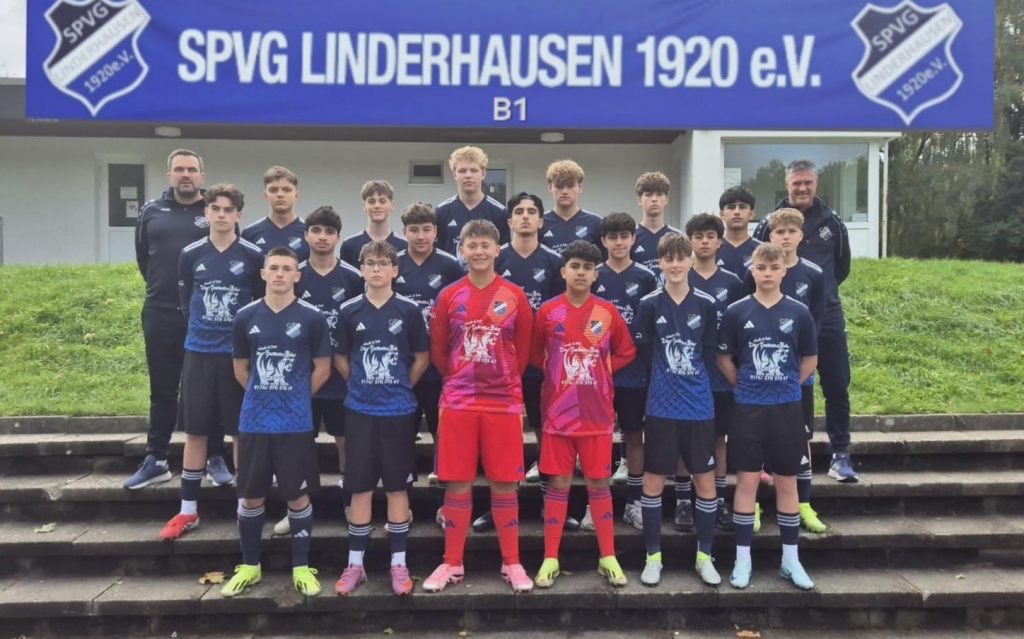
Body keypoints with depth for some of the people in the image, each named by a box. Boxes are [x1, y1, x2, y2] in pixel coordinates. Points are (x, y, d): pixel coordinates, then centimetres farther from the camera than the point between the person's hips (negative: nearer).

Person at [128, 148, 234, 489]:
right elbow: (143, 256, 19)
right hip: (160, 314, 3)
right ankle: (156, 461, 20)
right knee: (162, 390, 10)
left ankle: (215, 459, 15)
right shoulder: (151, 211, 8)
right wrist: (160, 287, 15)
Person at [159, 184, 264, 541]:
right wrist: (204, 328, 12)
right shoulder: (191, 255, 3)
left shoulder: (253, 256, -4)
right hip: (199, 353, 2)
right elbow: (185, 301, 13)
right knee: (195, 432, 7)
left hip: (239, 354, -2)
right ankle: (188, 511, 18)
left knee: (242, 432, 5)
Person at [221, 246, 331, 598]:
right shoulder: (245, 317, 3)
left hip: (296, 423, -2)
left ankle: (302, 567, 20)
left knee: (298, 496, 6)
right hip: (253, 422, 3)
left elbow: (322, 369, 0)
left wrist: (295, 398, 5)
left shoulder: (312, 317, -5)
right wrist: (264, 396, 11)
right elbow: (241, 369, 13)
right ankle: (249, 565, 28)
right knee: (250, 496, 11)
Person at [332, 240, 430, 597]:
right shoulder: (349, 311, 1)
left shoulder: (409, 310, -3)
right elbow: (340, 358, 10)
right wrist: (361, 384, 5)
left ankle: (399, 564, 17)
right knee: (360, 487, 7)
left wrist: (401, 386, 4)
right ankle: (355, 564, 20)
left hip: (399, 411, -1)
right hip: (360, 410, 1)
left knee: (397, 486, 6)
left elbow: (422, 357, 4)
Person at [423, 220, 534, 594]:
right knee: (457, 483, 5)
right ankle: (452, 564, 18)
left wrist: (505, 380, 10)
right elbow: (438, 351, 10)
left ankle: (512, 563, 19)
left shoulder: (515, 296, 2)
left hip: (504, 402, 0)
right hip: (458, 402, 1)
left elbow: (524, 350, 8)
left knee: (504, 483, 5)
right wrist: (461, 379, 11)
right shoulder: (449, 297, 4)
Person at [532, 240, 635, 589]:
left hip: (598, 413, 1)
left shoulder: (608, 312, 1)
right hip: (558, 412, 0)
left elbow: (626, 352, 12)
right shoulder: (548, 311, -1)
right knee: (558, 484, 5)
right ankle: (550, 559, 14)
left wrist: (603, 370, 2)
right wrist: (557, 373, 2)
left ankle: (608, 557, 19)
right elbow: (534, 354, 10)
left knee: (599, 484, 7)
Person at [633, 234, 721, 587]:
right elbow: (644, 353, 2)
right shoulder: (649, 304, -3)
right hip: (661, 405, -1)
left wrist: (691, 381, 5)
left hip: (699, 405, 1)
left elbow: (710, 352, 7)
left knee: (706, 481, 7)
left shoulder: (706, 304, 0)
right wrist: (666, 380, 4)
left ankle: (704, 556, 23)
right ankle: (653, 556, 19)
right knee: (653, 480, 5)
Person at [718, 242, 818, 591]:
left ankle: (790, 559, 21)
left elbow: (810, 359, 9)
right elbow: (723, 358, 4)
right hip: (748, 408, -1)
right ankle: (742, 558, 13)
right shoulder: (736, 311, -3)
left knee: (787, 482, 9)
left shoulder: (798, 312, 0)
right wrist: (745, 386, 4)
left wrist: (788, 385, 6)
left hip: (787, 408, 1)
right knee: (747, 481, 3)